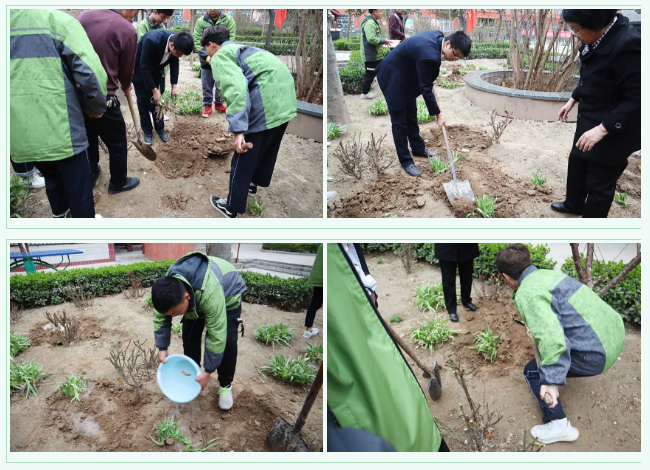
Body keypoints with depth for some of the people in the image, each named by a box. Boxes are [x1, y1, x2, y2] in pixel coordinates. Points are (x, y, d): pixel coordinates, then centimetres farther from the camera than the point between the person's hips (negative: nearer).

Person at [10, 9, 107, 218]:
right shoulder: (58, 20, -9)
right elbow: (91, 72, -16)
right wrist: (97, 107, 1)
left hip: (18, 133, 6)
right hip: (59, 129, -5)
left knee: (52, 179, 28)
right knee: (78, 187, 11)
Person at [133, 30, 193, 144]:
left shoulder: (176, 43, -22)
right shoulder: (152, 40, -41)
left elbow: (174, 64, -4)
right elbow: (144, 68, -33)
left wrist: (174, 85, -9)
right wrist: (154, 90, -30)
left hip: (155, 70, 5)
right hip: (140, 70, -5)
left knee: (158, 100, 8)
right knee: (143, 101, 1)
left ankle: (160, 128, 25)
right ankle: (147, 131, 15)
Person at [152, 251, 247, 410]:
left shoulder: (210, 293, -48)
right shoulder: (167, 288, -31)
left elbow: (216, 336, -41)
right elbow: (159, 318, -11)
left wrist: (208, 373, -33)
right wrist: (162, 348, -14)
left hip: (227, 295, -5)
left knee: (227, 341, -14)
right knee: (189, 335, -3)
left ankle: (225, 386, 6)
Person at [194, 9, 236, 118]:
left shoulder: (229, 20, -3)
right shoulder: (201, 22, 0)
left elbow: (230, 40, -9)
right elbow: (197, 41, -4)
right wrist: (206, 56, -16)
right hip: (206, 60, 0)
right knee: (207, 85, 6)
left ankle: (219, 103, 27)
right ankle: (207, 106, 19)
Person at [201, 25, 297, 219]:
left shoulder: (220, 56, 2)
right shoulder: (240, 49, 31)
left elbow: (236, 88, -17)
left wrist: (238, 130, -24)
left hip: (266, 101, -9)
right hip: (285, 98, 9)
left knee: (244, 158, 6)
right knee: (268, 147, 29)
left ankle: (232, 207, 20)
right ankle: (254, 184, 51)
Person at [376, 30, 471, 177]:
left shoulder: (438, 36, -9)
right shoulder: (429, 55, -35)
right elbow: (425, 89, -26)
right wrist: (438, 114, -17)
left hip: (406, 76, 10)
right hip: (393, 79, -9)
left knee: (412, 117, 20)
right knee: (400, 122, -1)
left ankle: (418, 149, 36)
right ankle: (405, 161, 10)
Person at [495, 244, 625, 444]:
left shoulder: (526, 294, -17)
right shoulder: (546, 273, 10)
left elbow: (550, 333, -31)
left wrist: (551, 380, -34)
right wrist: (537, 327, 44)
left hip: (597, 354, -8)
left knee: (532, 371, 7)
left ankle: (559, 424, 4)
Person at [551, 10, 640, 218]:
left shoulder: (628, 45, -30)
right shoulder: (597, 38, -4)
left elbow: (636, 99, -29)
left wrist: (602, 129, -31)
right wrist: (573, 100, 15)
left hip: (613, 131, -9)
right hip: (589, 121, 9)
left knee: (599, 184, 6)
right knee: (576, 163, 27)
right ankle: (574, 204, 52)